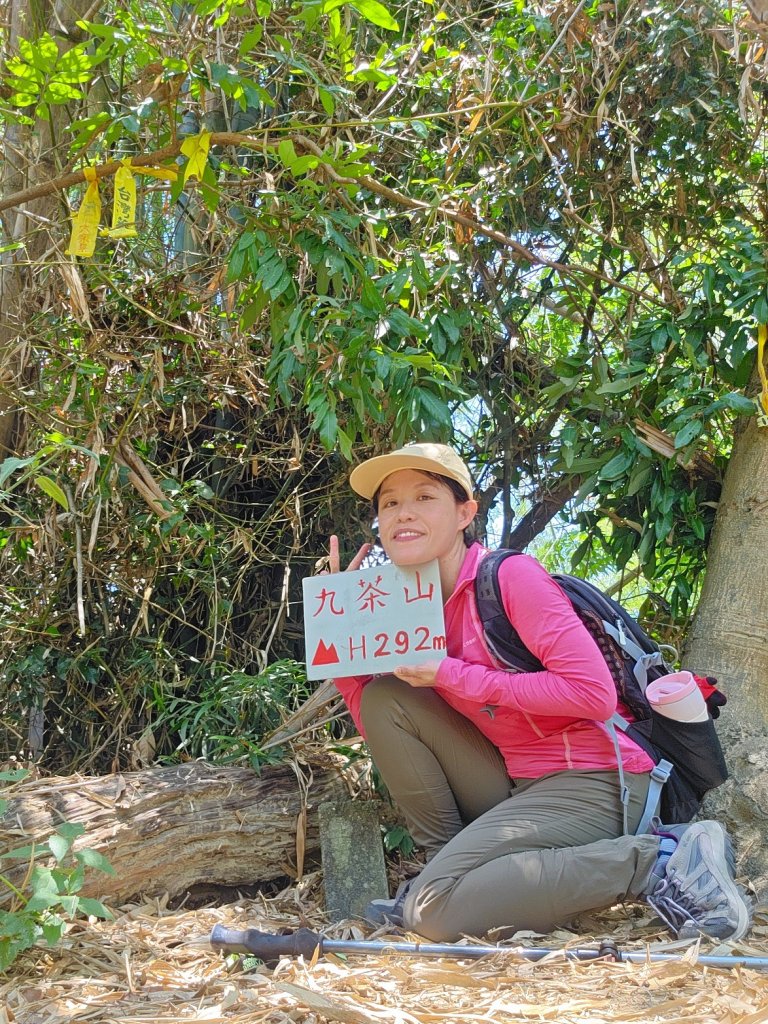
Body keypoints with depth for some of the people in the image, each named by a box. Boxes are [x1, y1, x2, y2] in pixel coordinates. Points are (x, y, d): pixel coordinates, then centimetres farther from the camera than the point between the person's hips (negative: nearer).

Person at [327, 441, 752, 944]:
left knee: (434, 911, -21)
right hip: (520, 786, 7)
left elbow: (594, 694, -23)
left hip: (593, 783, -7)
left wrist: (452, 676, -18)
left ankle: (658, 861, -13)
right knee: (385, 697, -3)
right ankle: (448, 861, 3)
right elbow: (379, 729, 6)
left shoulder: (512, 576, -13)